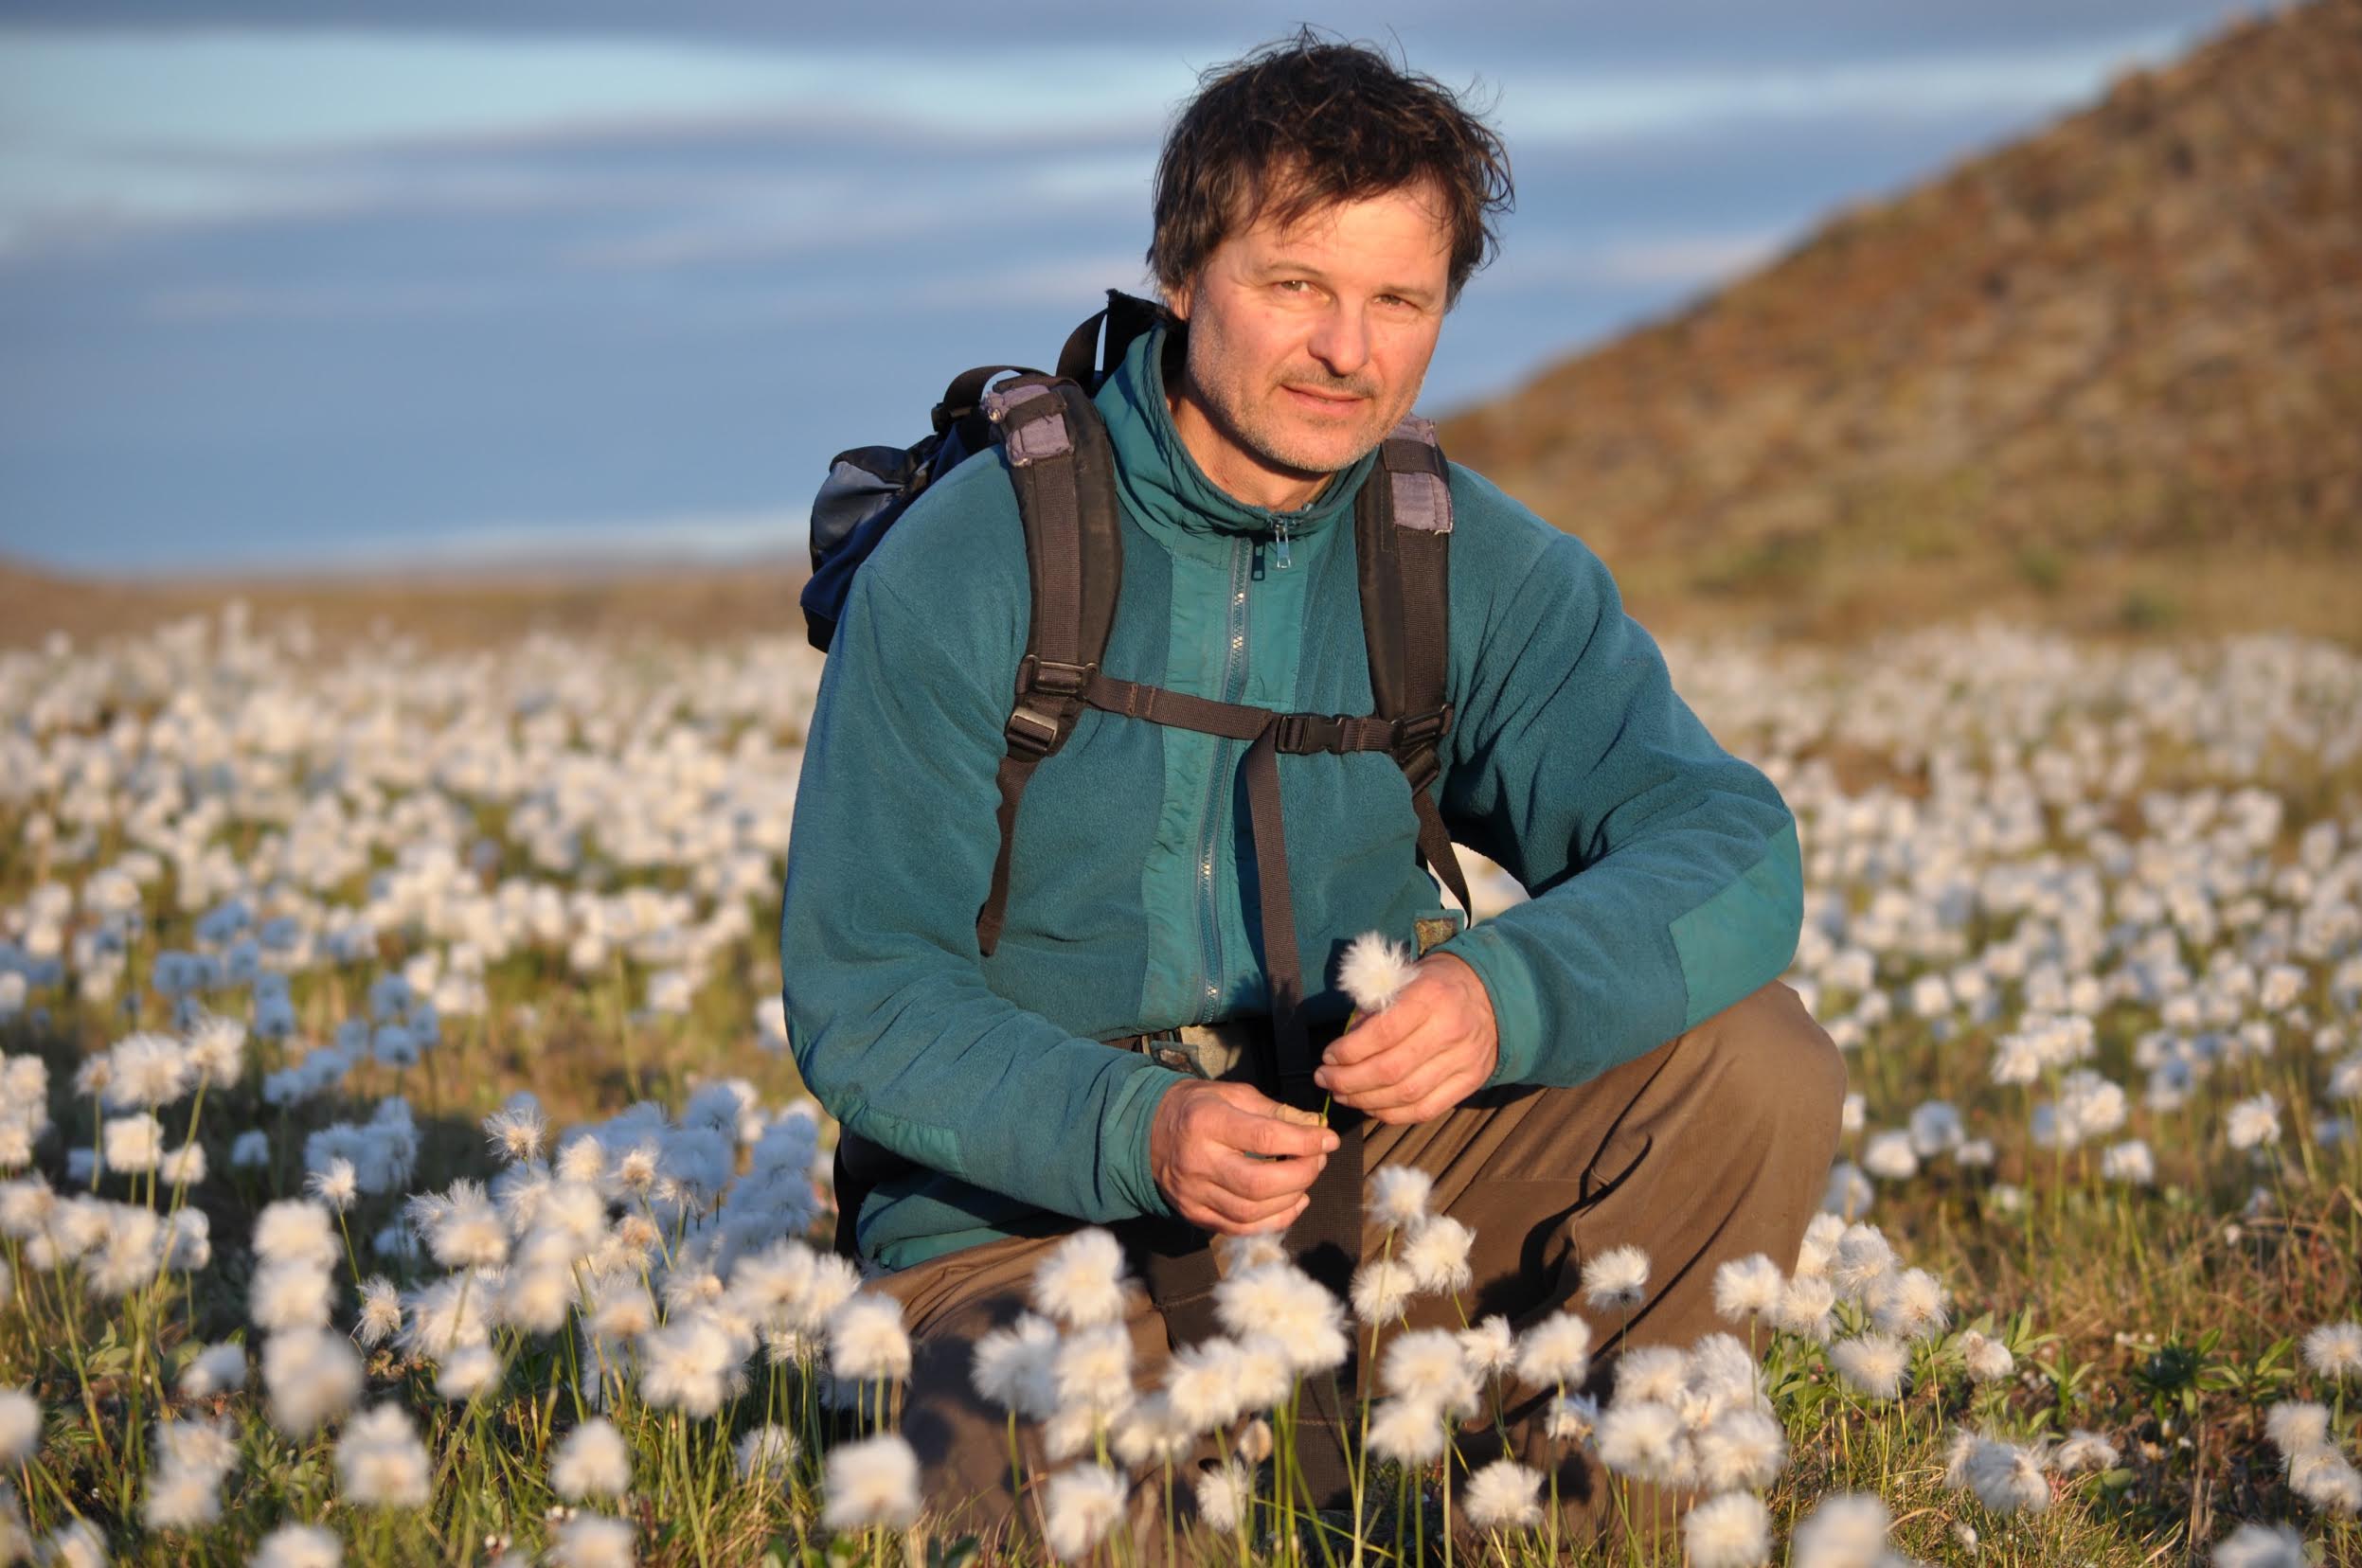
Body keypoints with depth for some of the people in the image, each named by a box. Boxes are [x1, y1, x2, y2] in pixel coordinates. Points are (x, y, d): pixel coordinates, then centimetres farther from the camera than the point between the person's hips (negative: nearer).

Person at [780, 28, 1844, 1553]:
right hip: (1033, 1210, -3)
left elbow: (1730, 852, -13)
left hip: (1367, 1169, 3)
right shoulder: (964, 567, -12)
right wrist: (1135, 1130, -30)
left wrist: (1505, 989, -34)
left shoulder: (1486, 569, -2)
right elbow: (861, 1004, -12)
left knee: (1756, 1063, -15)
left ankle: (1563, 1518, 1)